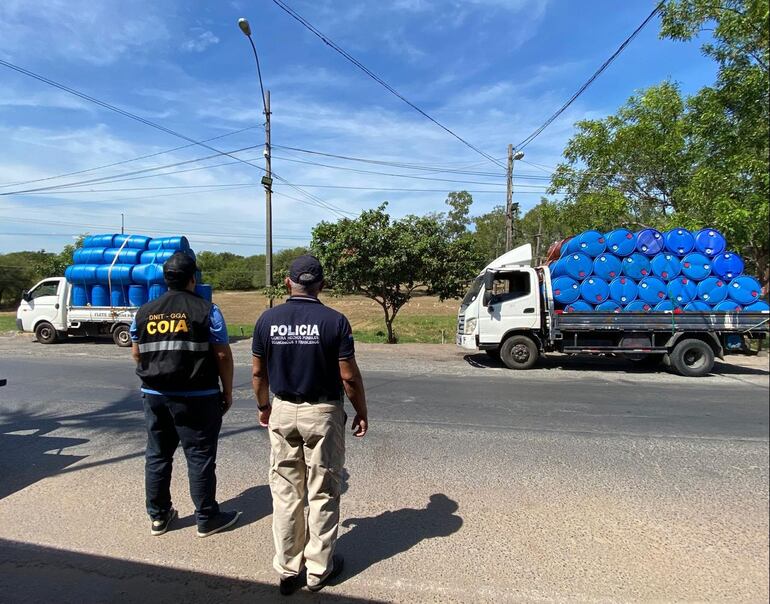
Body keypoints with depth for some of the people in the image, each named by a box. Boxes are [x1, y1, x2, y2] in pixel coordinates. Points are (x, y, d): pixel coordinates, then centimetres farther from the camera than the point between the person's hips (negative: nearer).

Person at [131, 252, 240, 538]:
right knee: (200, 456, 4)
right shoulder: (206, 310, -9)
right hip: (197, 397, -5)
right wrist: (227, 392, 0)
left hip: (154, 395, 5)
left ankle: (158, 516, 29)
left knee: (157, 455, 16)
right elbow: (223, 355, -10)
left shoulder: (144, 312, 6)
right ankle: (207, 518, 16)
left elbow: (136, 354, 14)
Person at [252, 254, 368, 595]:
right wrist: (362, 412, 2)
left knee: (285, 492, 15)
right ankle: (319, 569, 25)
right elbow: (349, 377, -12)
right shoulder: (334, 321, -14)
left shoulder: (267, 320, -4)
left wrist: (263, 406, 20)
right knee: (323, 494, 12)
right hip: (323, 414, -3)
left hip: (282, 412, 3)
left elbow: (258, 372, 4)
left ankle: (287, 569, 27)